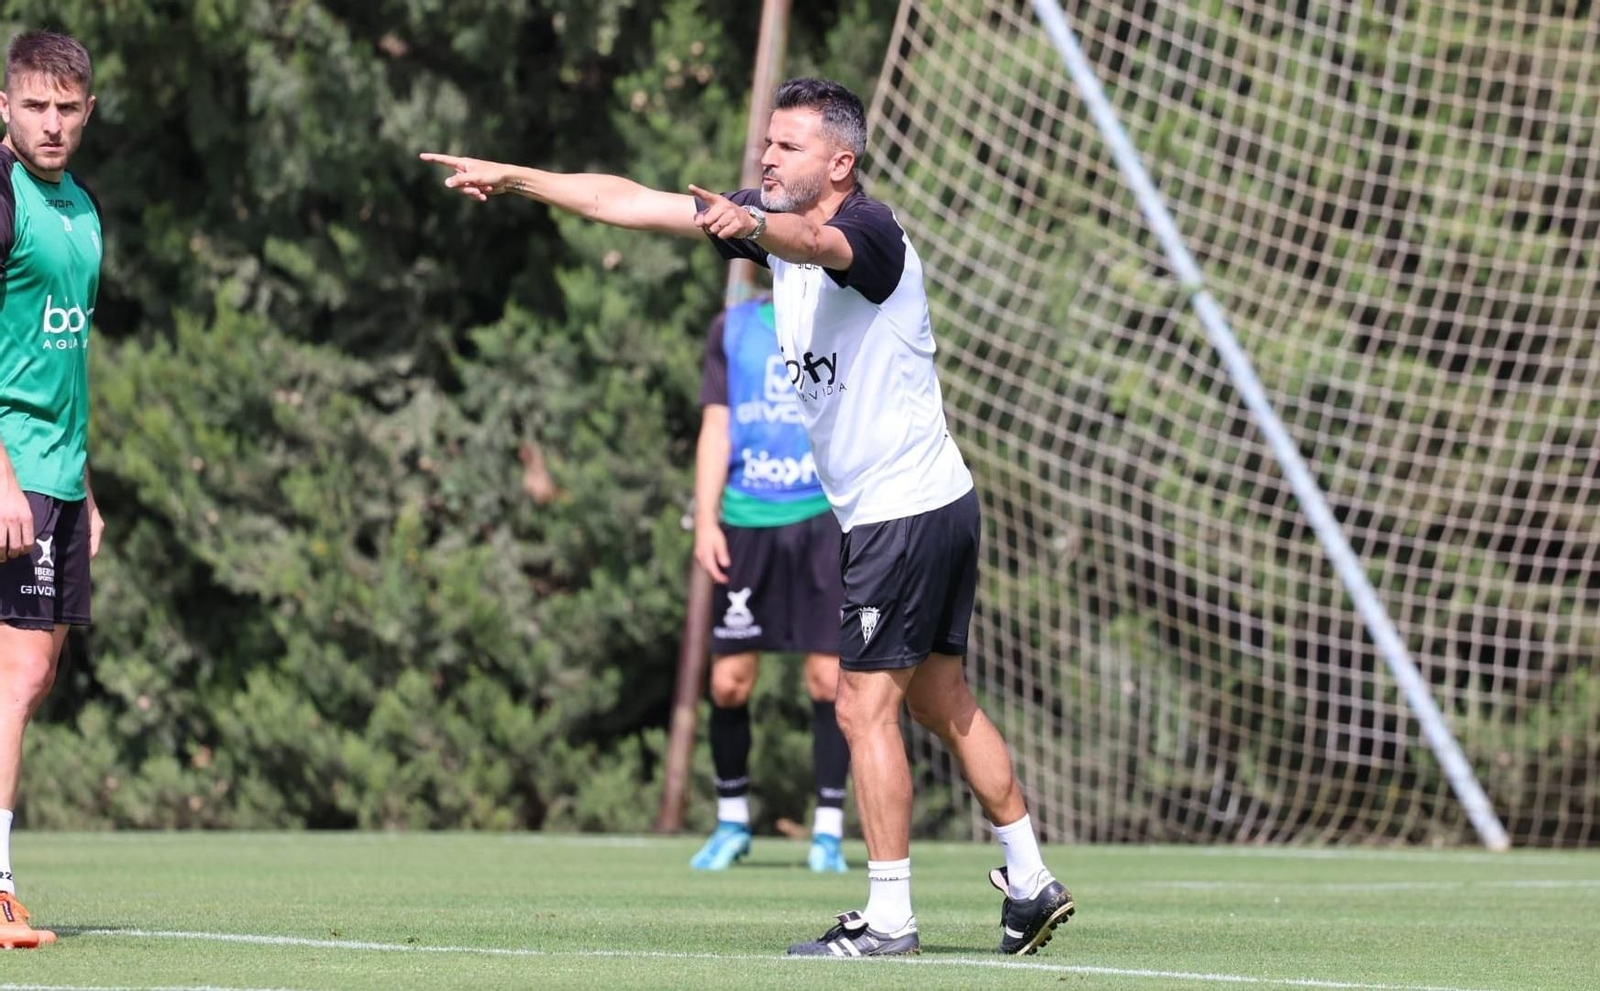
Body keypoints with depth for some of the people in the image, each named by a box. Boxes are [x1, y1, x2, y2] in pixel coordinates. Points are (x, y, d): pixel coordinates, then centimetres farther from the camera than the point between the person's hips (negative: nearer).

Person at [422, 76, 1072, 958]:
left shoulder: (869, 230, -18)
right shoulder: (772, 218, 8)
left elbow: (812, 240, -43)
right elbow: (630, 203, 10)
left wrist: (751, 225, -64)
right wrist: (512, 179, 8)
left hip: (901, 511, -10)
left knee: (866, 710, -7)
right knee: (942, 703, 15)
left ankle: (889, 919, -4)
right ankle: (1031, 883, 21)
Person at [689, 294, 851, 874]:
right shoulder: (733, 328, 10)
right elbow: (716, 427, 8)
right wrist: (705, 520, 0)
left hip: (825, 519, -1)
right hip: (747, 519, 1)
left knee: (829, 675, -6)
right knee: (728, 680, 1)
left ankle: (828, 831, 3)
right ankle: (731, 821, 18)